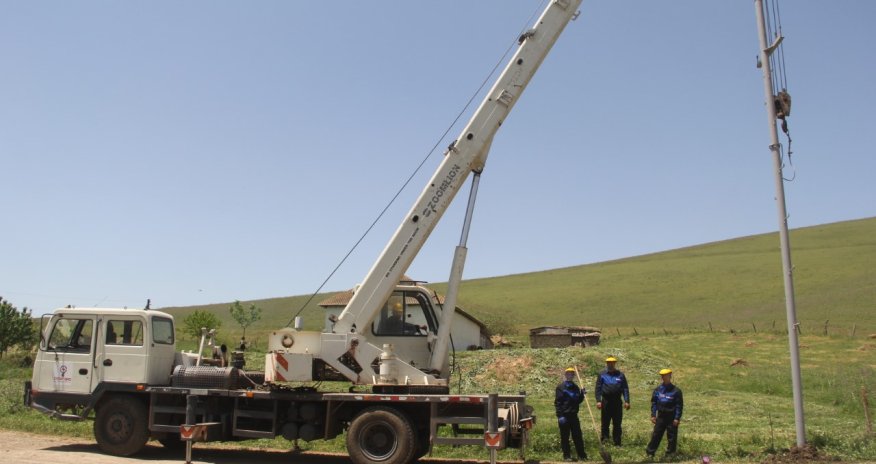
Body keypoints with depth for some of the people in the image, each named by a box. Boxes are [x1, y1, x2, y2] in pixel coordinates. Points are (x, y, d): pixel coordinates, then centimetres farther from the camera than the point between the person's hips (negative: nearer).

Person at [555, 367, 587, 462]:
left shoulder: (575, 387, 12)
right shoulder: (560, 387, -6)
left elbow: (578, 401, 16)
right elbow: (557, 402, -10)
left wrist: (581, 394, -3)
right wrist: (560, 415, -17)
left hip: (573, 415, 5)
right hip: (564, 415, -5)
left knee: (577, 435, 8)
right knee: (565, 436, 2)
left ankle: (581, 455, 16)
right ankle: (566, 455, 11)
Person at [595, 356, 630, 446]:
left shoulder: (620, 375, 8)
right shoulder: (602, 375, 5)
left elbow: (625, 389, 5)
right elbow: (598, 388, 0)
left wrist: (626, 401, -4)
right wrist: (598, 401, -9)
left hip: (617, 402, 1)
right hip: (606, 401, -1)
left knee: (617, 423, 7)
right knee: (605, 421, 0)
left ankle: (617, 442, 14)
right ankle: (604, 436, 13)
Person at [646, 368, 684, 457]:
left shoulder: (676, 391, -8)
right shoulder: (658, 389, 4)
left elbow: (679, 405, -7)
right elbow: (654, 402, 9)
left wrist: (677, 418, -12)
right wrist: (653, 415, 4)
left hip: (672, 418, -3)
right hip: (661, 416, 3)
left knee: (671, 437, 5)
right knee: (656, 435, 5)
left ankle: (670, 453, 16)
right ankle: (650, 452, 11)